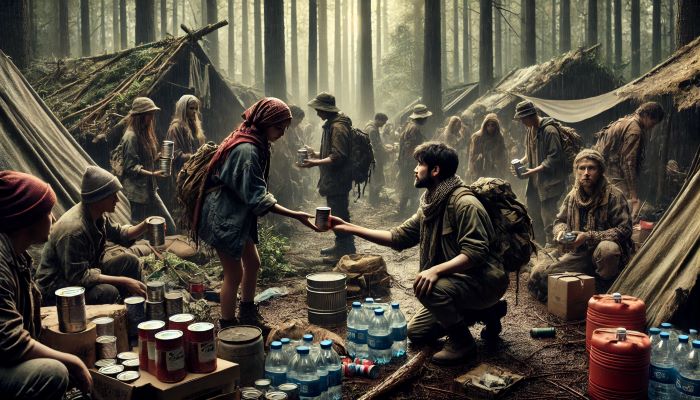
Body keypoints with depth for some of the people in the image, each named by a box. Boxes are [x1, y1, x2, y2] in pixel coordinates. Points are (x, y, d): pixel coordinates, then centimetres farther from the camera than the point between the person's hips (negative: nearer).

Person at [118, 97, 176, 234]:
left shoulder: (145, 133, 12)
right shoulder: (131, 136, -15)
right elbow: (131, 167, -18)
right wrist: (153, 174, -25)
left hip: (149, 189, 9)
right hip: (137, 191, -9)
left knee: (169, 227, 8)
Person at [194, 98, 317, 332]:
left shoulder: (254, 143, 5)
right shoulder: (246, 149, -27)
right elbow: (258, 198, -29)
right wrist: (294, 215, -30)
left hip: (238, 214, 10)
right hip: (224, 216, -10)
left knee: (252, 264, 18)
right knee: (234, 273, -1)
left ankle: (247, 316, 36)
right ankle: (228, 328, 15)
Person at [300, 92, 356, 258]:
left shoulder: (338, 127, -19)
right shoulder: (331, 124, 14)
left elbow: (338, 157, -25)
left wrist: (316, 163, -24)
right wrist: (317, 155, 14)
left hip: (338, 180, -10)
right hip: (333, 179, 10)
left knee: (339, 214, -3)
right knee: (337, 213, 18)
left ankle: (346, 249, 6)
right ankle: (340, 245, 29)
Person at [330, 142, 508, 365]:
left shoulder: (465, 204, -22)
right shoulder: (430, 206, 7)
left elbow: (475, 252, -28)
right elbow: (398, 237, 6)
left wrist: (436, 270, -38)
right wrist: (348, 228, 2)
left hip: (485, 280, -10)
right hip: (458, 281, 10)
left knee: (427, 288, -34)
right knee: (416, 332, 14)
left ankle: (462, 342, -8)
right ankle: (487, 312, 19)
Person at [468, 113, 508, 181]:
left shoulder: (500, 138, 4)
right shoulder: (477, 137, -4)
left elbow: (503, 157, 10)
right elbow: (473, 157, 0)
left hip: (496, 174, 2)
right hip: (480, 174, -2)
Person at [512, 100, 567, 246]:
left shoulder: (549, 130, -18)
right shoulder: (530, 130, 9)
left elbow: (554, 158, -22)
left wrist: (534, 171, -24)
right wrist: (521, 162, 2)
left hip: (549, 182, -9)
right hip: (534, 181, 9)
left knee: (547, 217, -3)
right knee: (534, 214, 17)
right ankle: (541, 246, 32)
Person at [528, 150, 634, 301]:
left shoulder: (614, 195, -13)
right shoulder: (572, 196, 4)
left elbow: (624, 230, -16)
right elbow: (560, 221, 17)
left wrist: (589, 237, -24)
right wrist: (561, 232, -9)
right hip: (579, 254, 4)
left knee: (607, 249, -42)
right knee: (538, 275, -10)